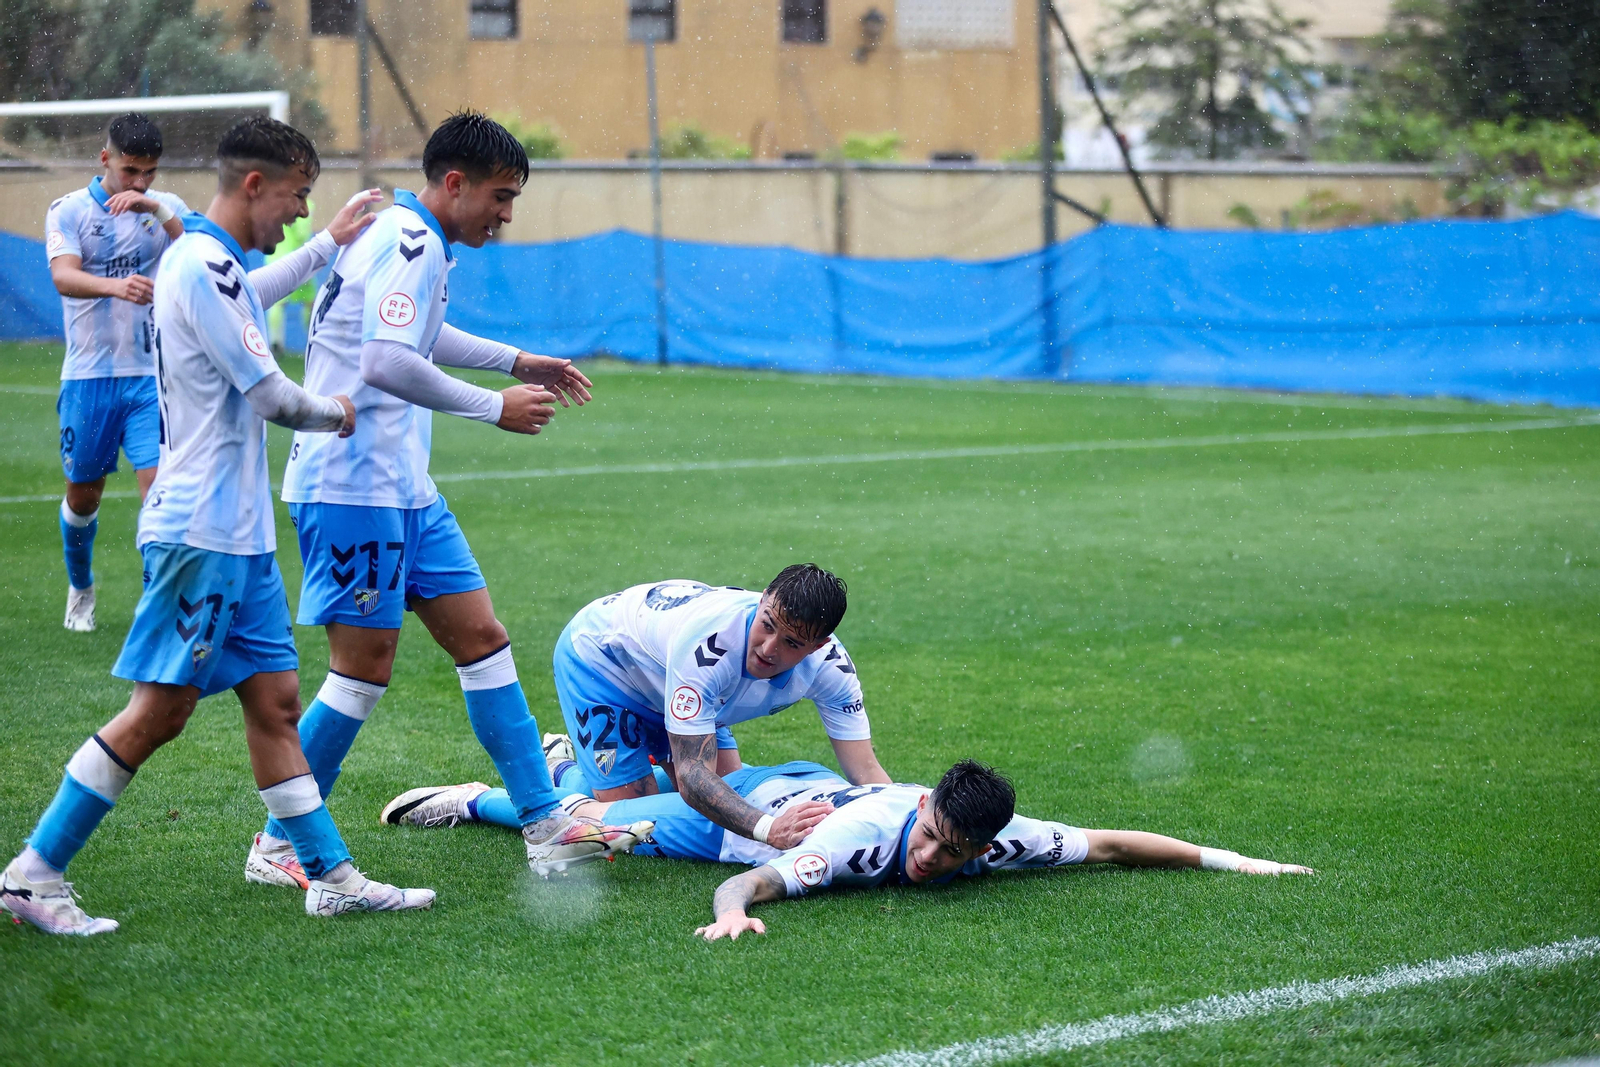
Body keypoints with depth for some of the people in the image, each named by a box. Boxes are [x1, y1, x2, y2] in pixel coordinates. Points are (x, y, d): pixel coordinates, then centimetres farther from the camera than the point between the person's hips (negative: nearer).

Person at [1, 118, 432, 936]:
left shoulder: (210, 262, 14)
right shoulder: (202, 266, -17)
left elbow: (249, 300, 40)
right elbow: (269, 394, -17)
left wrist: (330, 243, 45)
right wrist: (335, 414, 3)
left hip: (240, 532, 10)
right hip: (198, 530, -10)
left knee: (274, 697, 9)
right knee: (158, 710, -7)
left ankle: (330, 876, 11)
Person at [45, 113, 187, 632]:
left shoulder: (166, 207, 4)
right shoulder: (69, 210, -3)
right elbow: (63, 276, -20)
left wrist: (158, 211, -27)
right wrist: (116, 286, -39)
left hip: (152, 375, 0)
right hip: (89, 375, 0)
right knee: (83, 495, 11)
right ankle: (80, 590, 36)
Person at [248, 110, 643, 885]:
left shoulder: (414, 242, 15)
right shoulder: (407, 242, -16)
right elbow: (387, 362, -30)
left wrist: (518, 361, 34)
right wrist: (495, 408, -21)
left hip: (403, 487, 10)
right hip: (353, 486, -10)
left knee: (481, 639, 8)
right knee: (364, 668, -5)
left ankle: (544, 827, 11)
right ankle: (276, 846, 6)